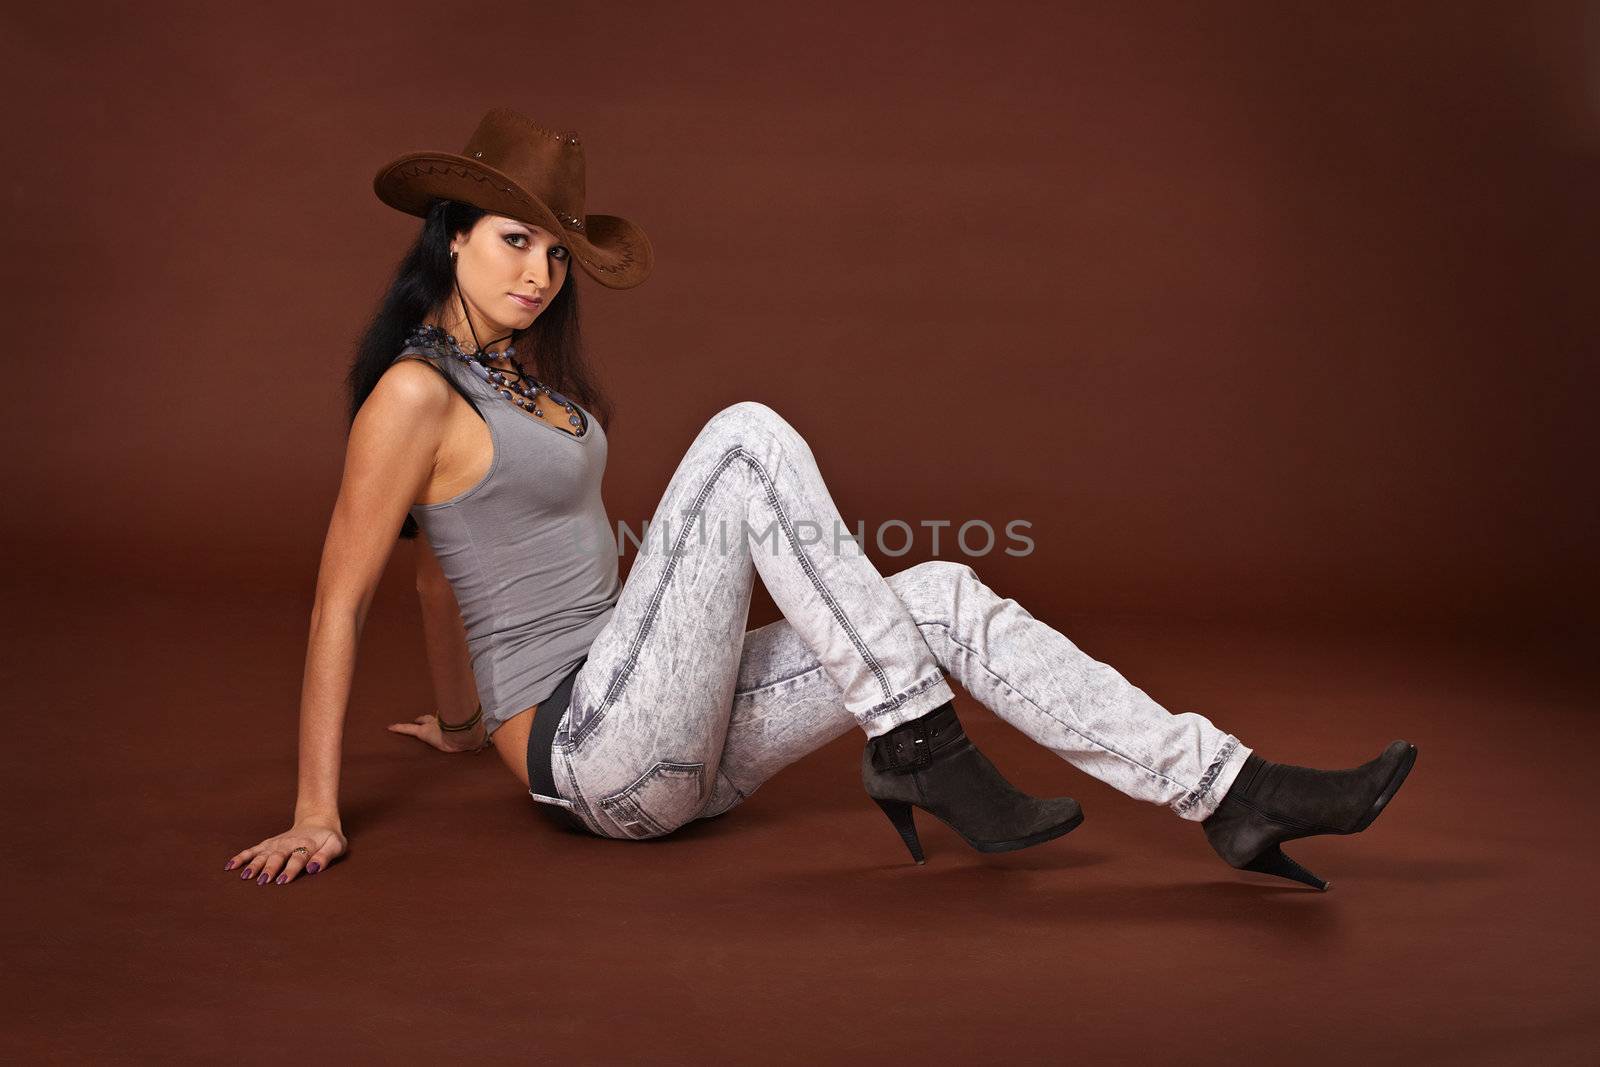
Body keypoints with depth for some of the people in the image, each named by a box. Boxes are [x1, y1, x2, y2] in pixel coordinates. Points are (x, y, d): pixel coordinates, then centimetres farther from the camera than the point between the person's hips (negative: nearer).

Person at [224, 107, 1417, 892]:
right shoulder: (415, 391, -9)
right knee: (747, 439, -23)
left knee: (944, 597, -7)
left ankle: (1234, 794, -10)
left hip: (674, 749, 8)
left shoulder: (522, 371, 16)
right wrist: (316, 816, -10)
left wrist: (462, 721, 34)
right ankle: (919, 749, -22)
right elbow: (339, 602, -9)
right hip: (593, 761, -8)